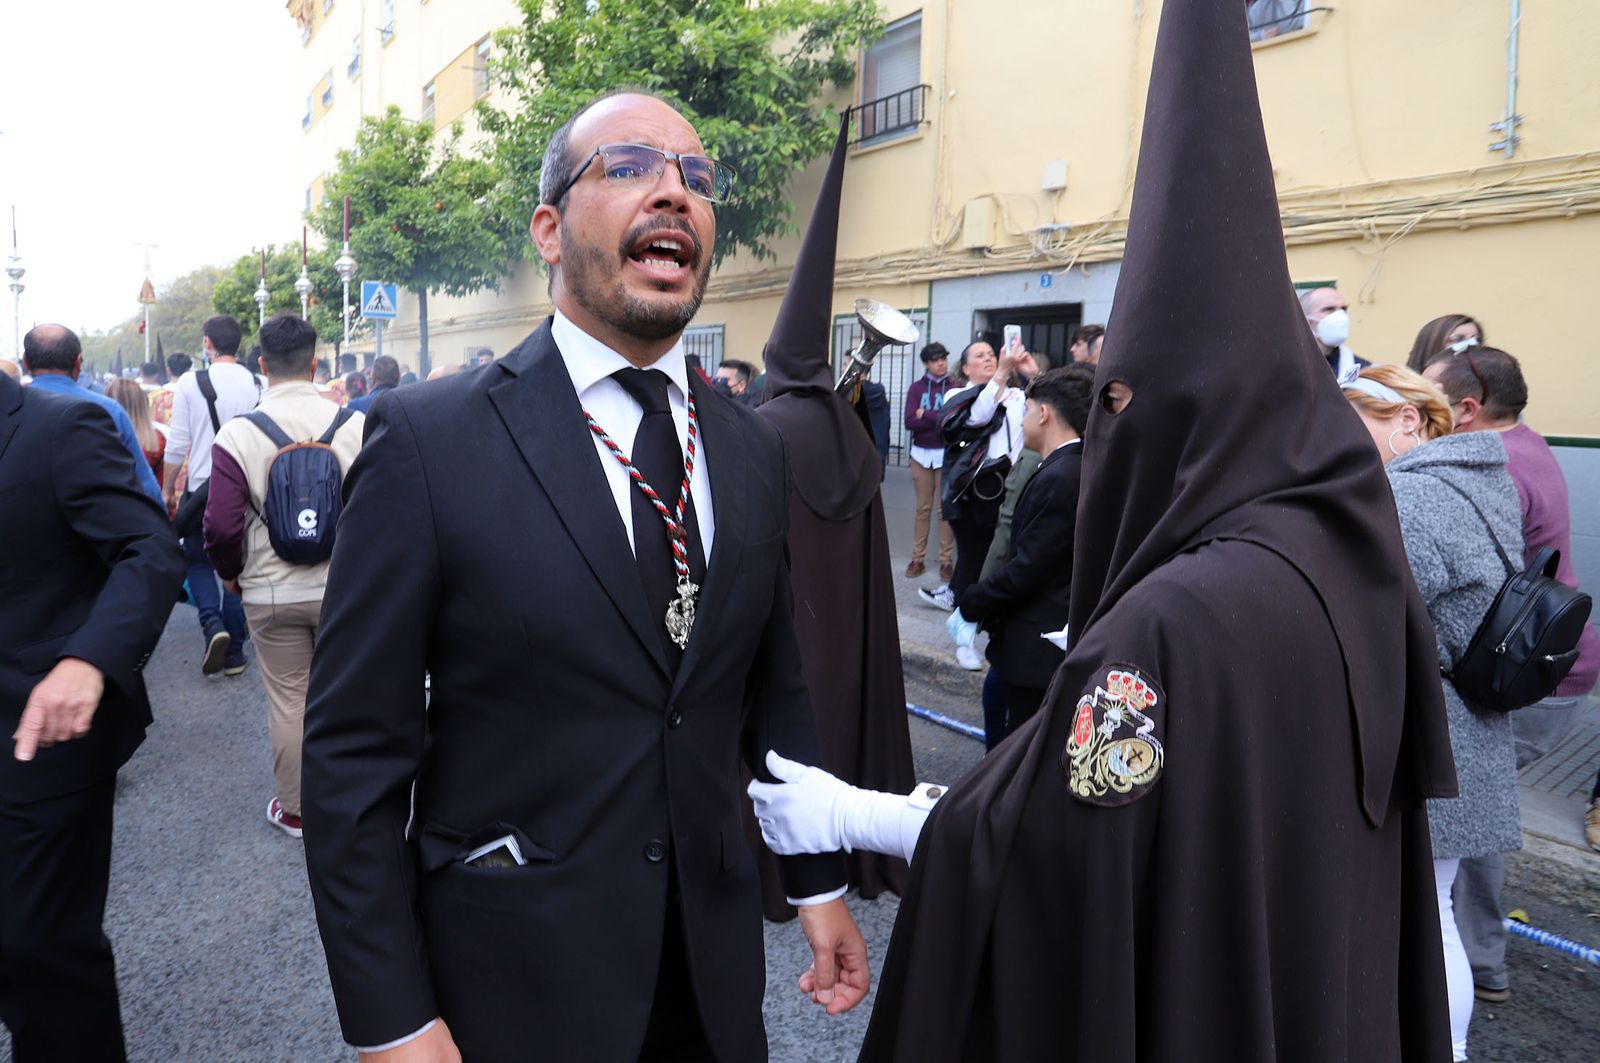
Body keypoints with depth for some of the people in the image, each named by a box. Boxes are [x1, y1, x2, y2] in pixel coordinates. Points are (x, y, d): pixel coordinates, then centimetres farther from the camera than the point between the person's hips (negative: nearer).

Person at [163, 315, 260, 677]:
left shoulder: (191, 382, -7)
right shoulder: (257, 385, -3)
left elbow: (177, 444, -5)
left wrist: (168, 489, 7)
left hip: (202, 487, -2)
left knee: (198, 562, 16)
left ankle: (213, 625, -8)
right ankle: (234, 651, 16)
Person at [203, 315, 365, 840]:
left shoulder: (237, 434, -10)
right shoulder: (356, 425, -10)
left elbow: (222, 526, -9)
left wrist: (232, 574, 11)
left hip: (272, 594, 0)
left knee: (287, 700, 12)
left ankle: (293, 809, 26)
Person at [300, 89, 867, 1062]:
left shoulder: (755, 450, 1)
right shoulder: (430, 438, -14)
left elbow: (775, 690, 8)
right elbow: (354, 751, -12)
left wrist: (819, 882, 10)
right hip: (512, 982, -4)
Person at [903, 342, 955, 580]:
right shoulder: (916, 387, 4)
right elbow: (909, 422, -7)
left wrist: (925, 415, -9)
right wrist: (941, 421, -14)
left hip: (946, 455, -2)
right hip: (921, 454, 2)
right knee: (922, 508, 8)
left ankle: (946, 560, 8)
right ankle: (917, 558, 13)